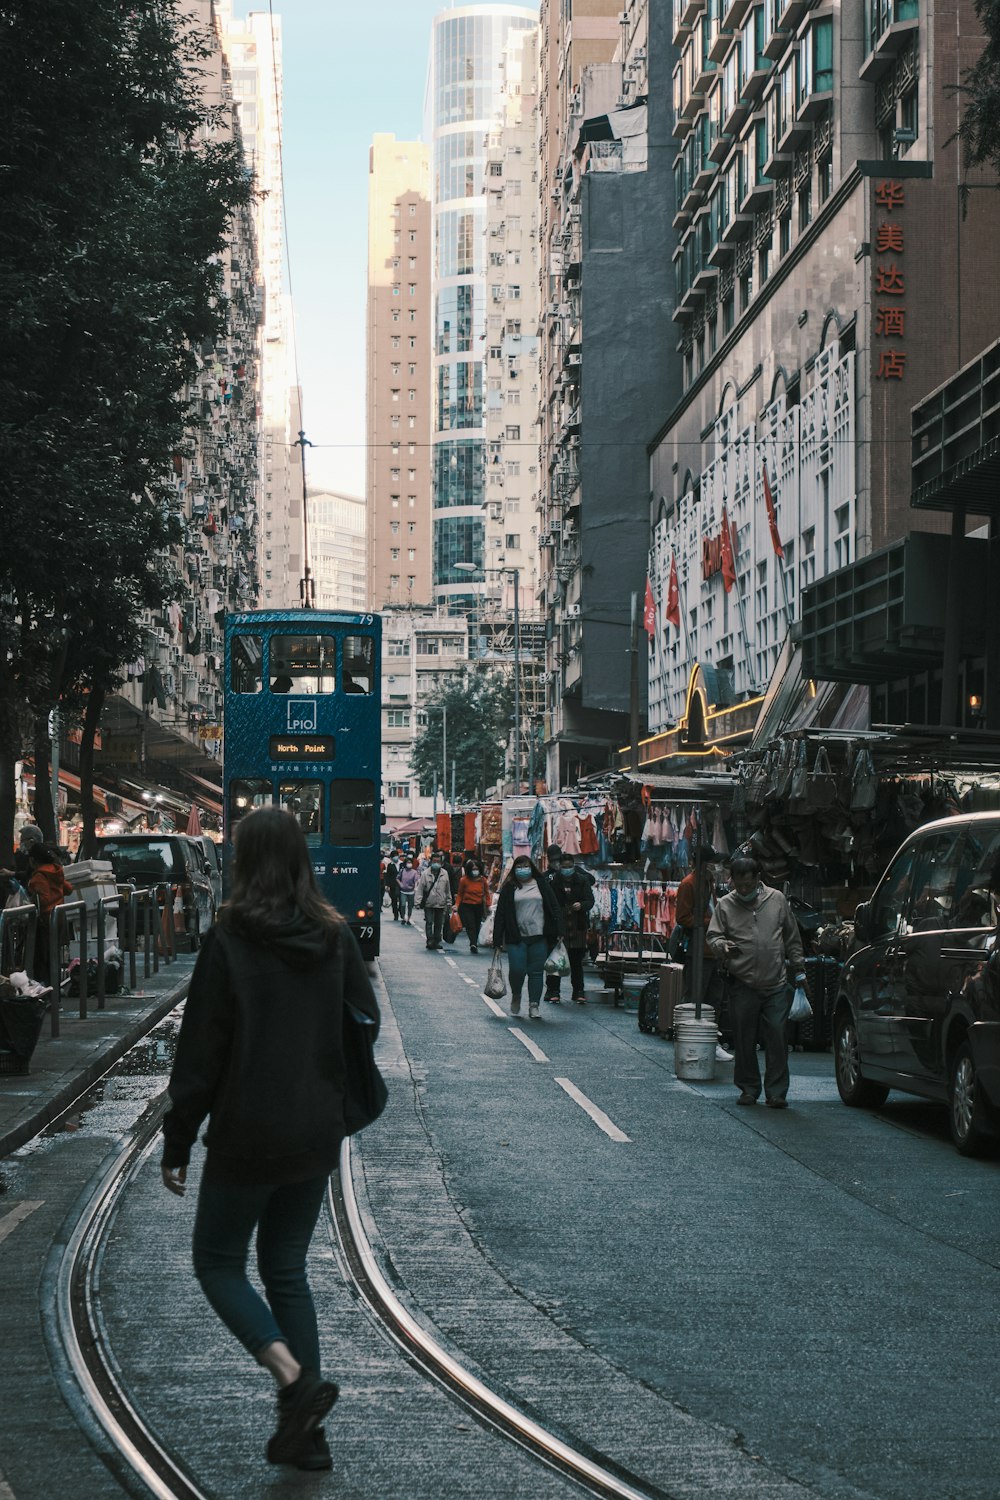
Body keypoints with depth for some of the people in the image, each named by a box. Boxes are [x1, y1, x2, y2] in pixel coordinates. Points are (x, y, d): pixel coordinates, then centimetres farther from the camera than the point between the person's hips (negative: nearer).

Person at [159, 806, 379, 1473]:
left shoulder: (230, 940, -14)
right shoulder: (336, 935, 0)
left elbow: (200, 1050, -12)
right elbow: (366, 1024, 6)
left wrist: (177, 1143, -6)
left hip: (248, 1136, -5)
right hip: (318, 1134, 5)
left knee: (218, 1262, 11)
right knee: (287, 1268, 17)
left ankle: (296, 1379, -11)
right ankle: (304, 1433, 14)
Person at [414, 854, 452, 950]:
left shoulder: (444, 873, 6)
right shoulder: (425, 873, -4)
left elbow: (448, 889, 14)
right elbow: (419, 888, -4)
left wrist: (448, 902, 15)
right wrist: (417, 902, -10)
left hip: (441, 904, 3)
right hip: (429, 903, -3)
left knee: (439, 924, 7)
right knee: (429, 922, -6)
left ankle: (437, 941, 16)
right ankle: (430, 940, -2)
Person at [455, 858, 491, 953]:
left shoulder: (483, 880, 2)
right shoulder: (464, 880, -4)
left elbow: (486, 893, 12)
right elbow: (460, 895, 5)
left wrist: (488, 905, 6)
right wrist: (457, 905, -5)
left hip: (479, 907, 3)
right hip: (467, 906, -3)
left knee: (477, 926, 8)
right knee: (471, 925, -16)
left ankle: (474, 945, 20)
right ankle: (473, 944, -28)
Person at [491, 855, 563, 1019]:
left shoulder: (542, 885, 8)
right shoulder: (509, 888, 6)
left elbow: (554, 908, 7)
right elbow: (500, 914, 4)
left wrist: (558, 932, -2)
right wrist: (497, 940, -1)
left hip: (539, 938, 1)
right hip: (517, 938, -1)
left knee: (536, 972, 2)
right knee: (517, 970, -8)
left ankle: (534, 1005, 9)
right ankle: (516, 996, 20)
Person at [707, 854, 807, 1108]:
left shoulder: (777, 900, 9)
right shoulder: (725, 905, 5)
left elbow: (792, 939, 14)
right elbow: (713, 936, 4)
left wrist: (799, 971, 14)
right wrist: (723, 947, -19)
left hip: (776, 985, 0)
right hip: (743, 985, 0)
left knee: (777, 1038, -2)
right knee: (744, 1040, 3)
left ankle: (776, 1092, 4)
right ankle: (748, 1089, 16)